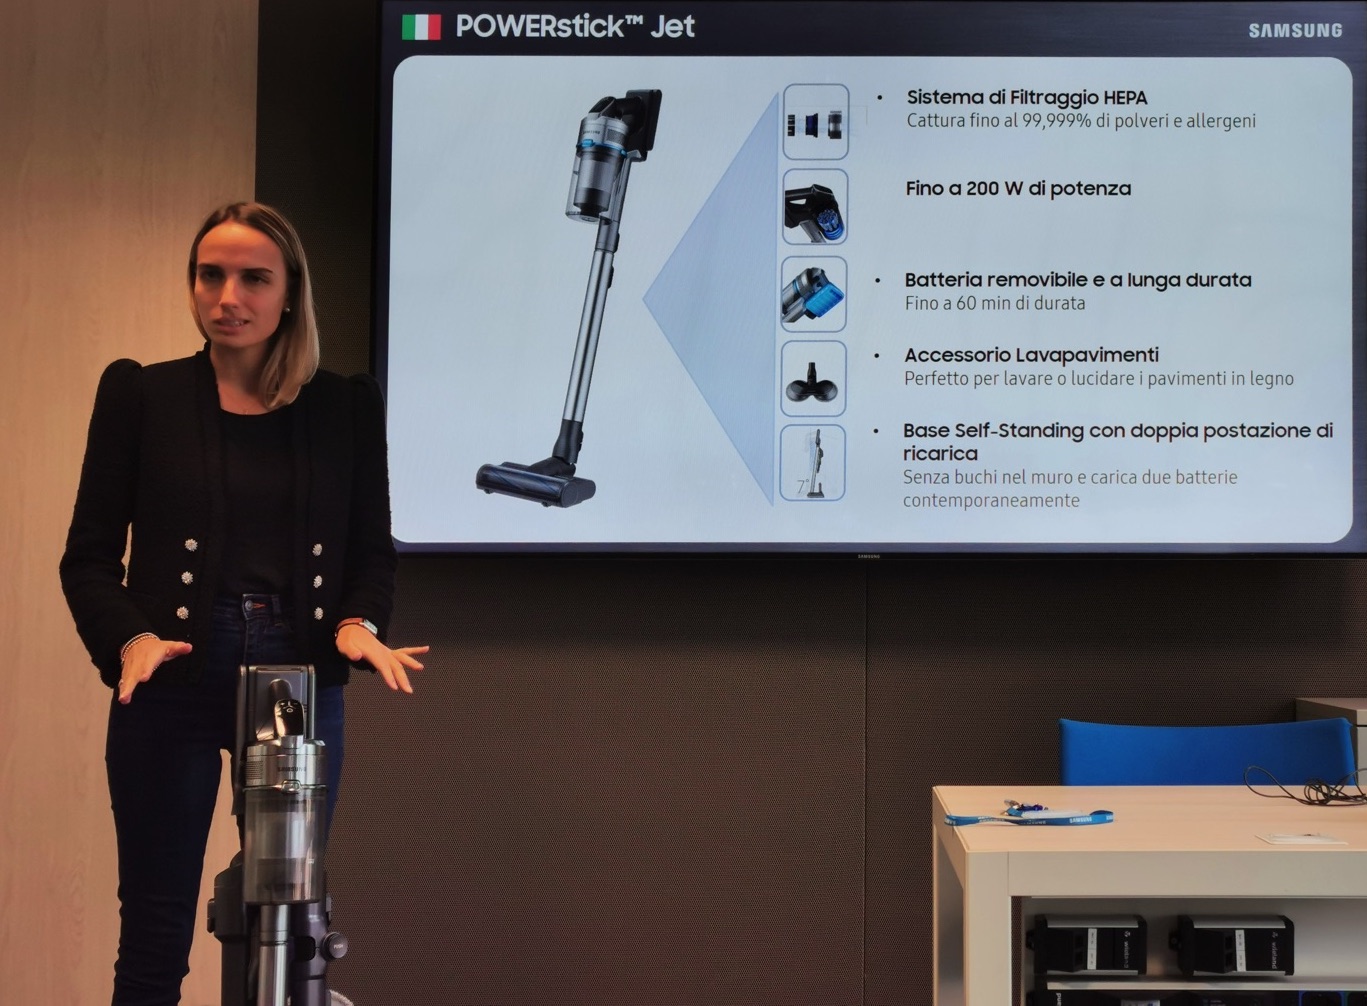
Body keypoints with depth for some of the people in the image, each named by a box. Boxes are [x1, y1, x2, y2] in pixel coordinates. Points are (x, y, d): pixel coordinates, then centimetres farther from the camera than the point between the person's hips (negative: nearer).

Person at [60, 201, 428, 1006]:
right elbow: (90, 553, 2)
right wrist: (129, 640, -17)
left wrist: (359, 623, -13)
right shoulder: (140, 394, 3)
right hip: (173, 680, -1)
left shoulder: (348, 406, 8)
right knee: (155, 931, 2)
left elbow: (374, 548, 8)